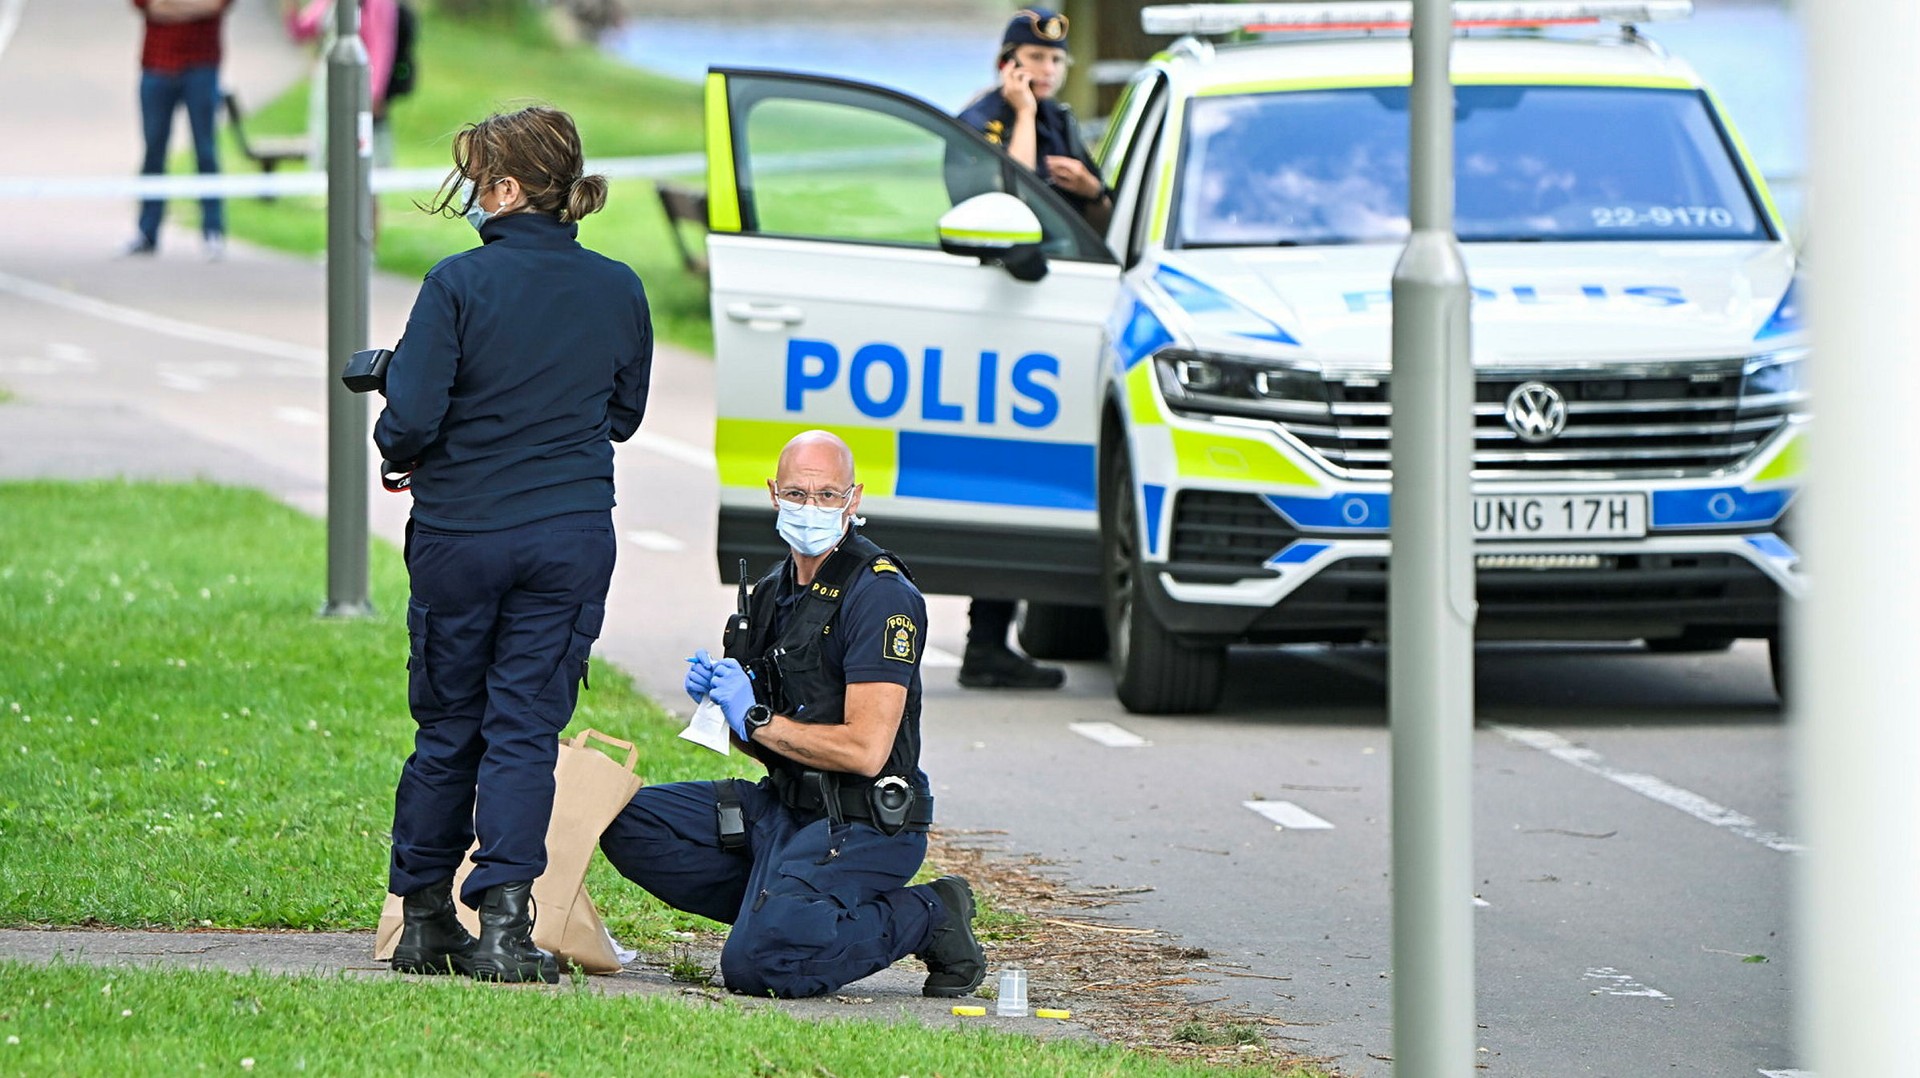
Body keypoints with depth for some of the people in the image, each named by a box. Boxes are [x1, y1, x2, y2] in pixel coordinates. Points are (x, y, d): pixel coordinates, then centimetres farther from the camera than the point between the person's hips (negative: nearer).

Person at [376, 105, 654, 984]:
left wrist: (398, 454, 7)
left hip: (460, 534, -2)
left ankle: (424, 920, 18)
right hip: (572, 535, 2)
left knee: (447, 726, 11)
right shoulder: (617, 291, 1)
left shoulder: (459, 284, -12)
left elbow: (411, 418, -14)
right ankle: (503, 920, -10)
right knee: (526, 724, 2)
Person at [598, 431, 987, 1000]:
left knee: (756, 964, -27)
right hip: (783, 805, 9)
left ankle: (924, 918, -4)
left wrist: (756, 719, -13)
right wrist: (716, 691, 0)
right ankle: (780, 904, 4)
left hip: (861, 825, -9)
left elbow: (865, 750, -22)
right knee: (626, 823, 1)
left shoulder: (881, 595, -15)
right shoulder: (775, 591, 12)